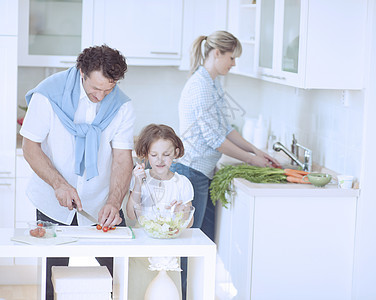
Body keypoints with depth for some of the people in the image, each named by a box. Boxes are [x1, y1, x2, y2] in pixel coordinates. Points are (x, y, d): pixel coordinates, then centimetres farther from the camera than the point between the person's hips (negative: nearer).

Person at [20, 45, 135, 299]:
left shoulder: (122, 106, -7)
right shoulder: (48, 95, -13)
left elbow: (123, 158, -10)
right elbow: (30, 146, -9)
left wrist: (113, 202, -25)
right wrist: (58, 183, -22)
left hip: (101, 205, 2)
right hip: (53, 205, -1)